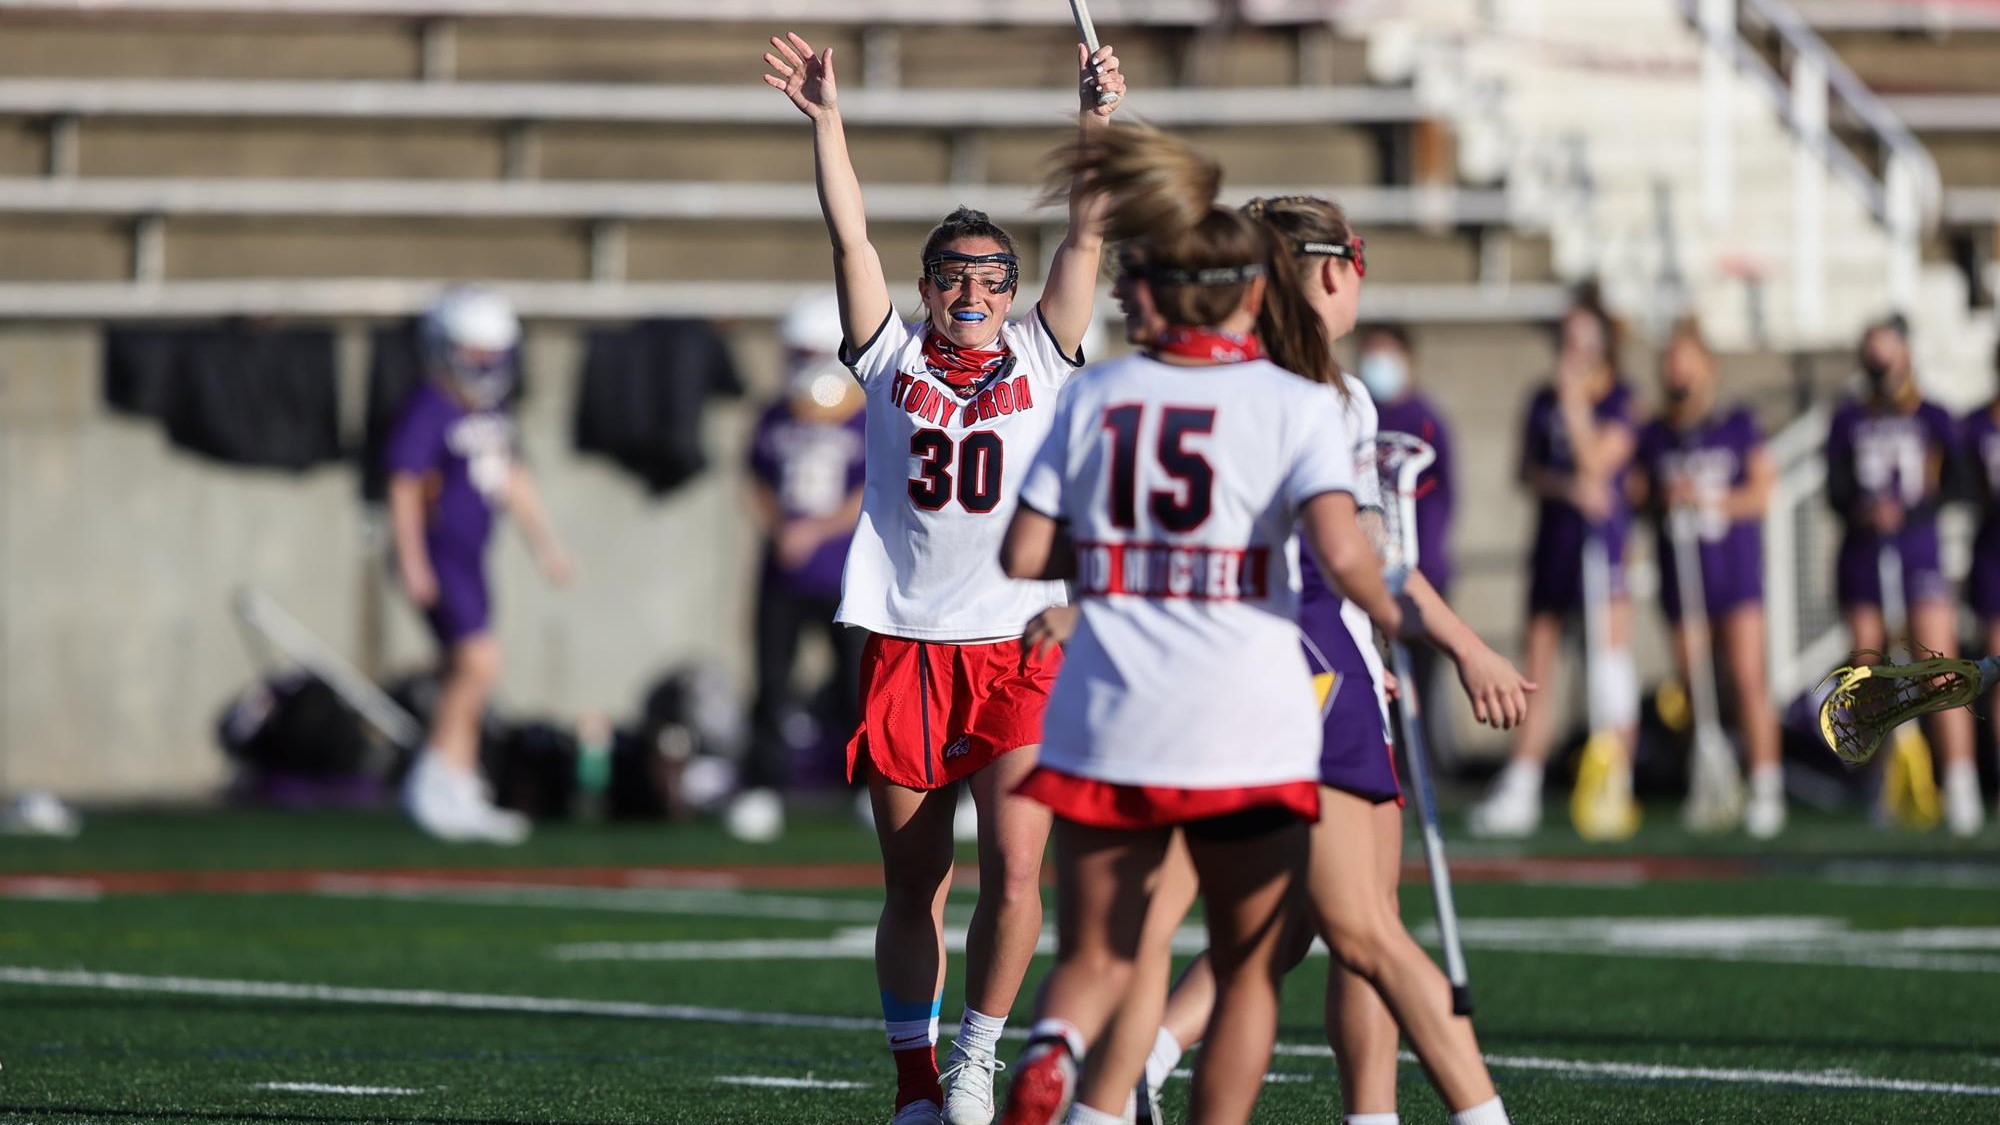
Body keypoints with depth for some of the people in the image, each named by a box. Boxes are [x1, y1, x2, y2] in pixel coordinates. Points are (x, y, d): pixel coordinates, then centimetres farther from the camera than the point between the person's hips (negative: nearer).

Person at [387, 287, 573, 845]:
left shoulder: (490, 412, 13)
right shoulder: (428, 412, -14)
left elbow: (514, 480, 23)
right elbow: (404, 489, -16)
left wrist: (545, 541, 21)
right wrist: (413, 563, -20)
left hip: (471, 560, 9)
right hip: (438, 559, -9)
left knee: (466, 677, 9)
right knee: (479, 663, -16)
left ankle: (459, 799, 13)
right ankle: (436, 777, -7)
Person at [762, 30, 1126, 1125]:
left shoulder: (1040, 360, 10)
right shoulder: (892, 359, 10)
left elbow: (1086, 234, 3)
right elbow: (850, 237, 2)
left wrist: (1097, 117, -5)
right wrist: (825, 120, -6)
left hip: (1020, 651, 0)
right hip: (906, 650, 0)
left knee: (1014, 869, -12)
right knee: (912, 886, 5)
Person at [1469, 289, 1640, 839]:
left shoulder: (1620, 402, -2)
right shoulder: (1544, 402, 12)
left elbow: (1597, 459, -14)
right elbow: (1530, 472, 7)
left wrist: (1575, 400, -14)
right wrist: (1569, 487, -12)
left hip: (1603, 540, -5)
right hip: (1553, 541, 5)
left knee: (1609, 664, -7)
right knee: (1536, 665, 5)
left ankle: (1615, 791, -1)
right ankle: (1518, 792, 7)